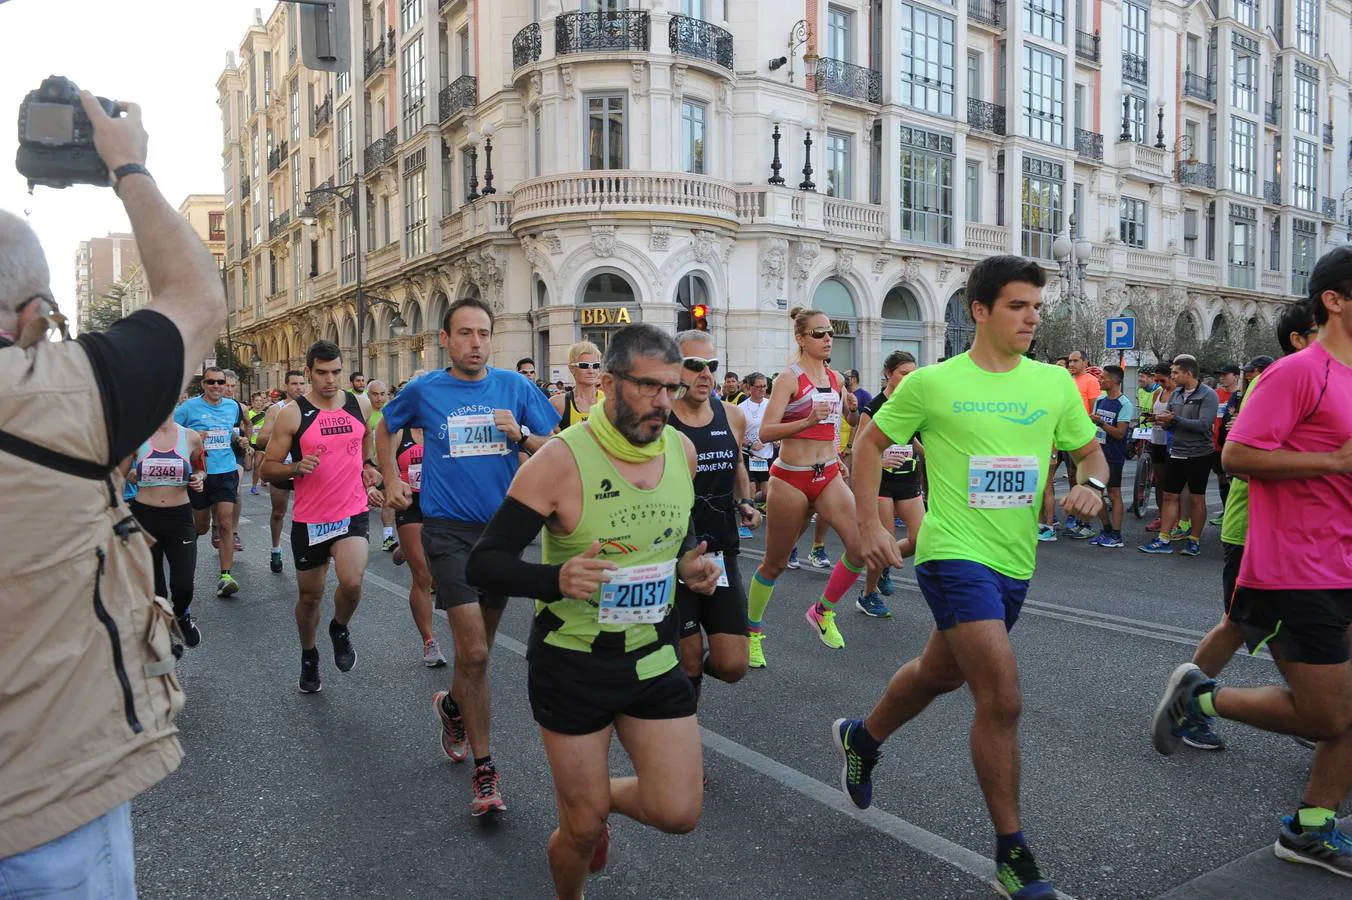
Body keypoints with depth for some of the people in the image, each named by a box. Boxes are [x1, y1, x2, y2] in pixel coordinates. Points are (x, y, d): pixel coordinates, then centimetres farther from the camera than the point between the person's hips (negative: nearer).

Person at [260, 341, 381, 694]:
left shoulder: (360, 405, 1)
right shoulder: (292, 414, -7)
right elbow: (268, 468, -4)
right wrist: (297, 467, -22)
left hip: (353, 513, 1)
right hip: (309, 519, 0)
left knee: (351, 582, -22)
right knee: (309, 595, 12)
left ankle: (340, 629, 11)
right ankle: (309, 657, 39)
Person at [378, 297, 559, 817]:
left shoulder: (515, 388, 1)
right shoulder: (423, 391, 0)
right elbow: (385, 429, 20)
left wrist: (520, 435, -17)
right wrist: (393, 482, 14)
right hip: (450, 530, -2)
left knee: (478, 648, 17)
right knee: (474, 653, -11)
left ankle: (452, 706, 49)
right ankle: (484, 771, 3)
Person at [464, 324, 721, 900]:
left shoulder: (681, 450, -3)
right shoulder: (562, 459, -20)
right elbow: (484, 564, -18)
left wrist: (691, 562, -5)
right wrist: (557, 578, -36)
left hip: (654, 657, 4)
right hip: (572, 665, -4)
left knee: (677, 813, 3)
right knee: (583, 829, 8)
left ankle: (603, 799, 37)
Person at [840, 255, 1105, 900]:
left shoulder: (1055, 383, 4)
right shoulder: (932, 383, -7)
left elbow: (1090, 452, 14)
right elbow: (870, 444, 2)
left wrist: (1091, 484, -10)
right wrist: (868, 526, -5)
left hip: (1016, 561, 6)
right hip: (955, 553, -6)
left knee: (941, 673, 23)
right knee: (1001, 697, -13)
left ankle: (861, 738, 51)